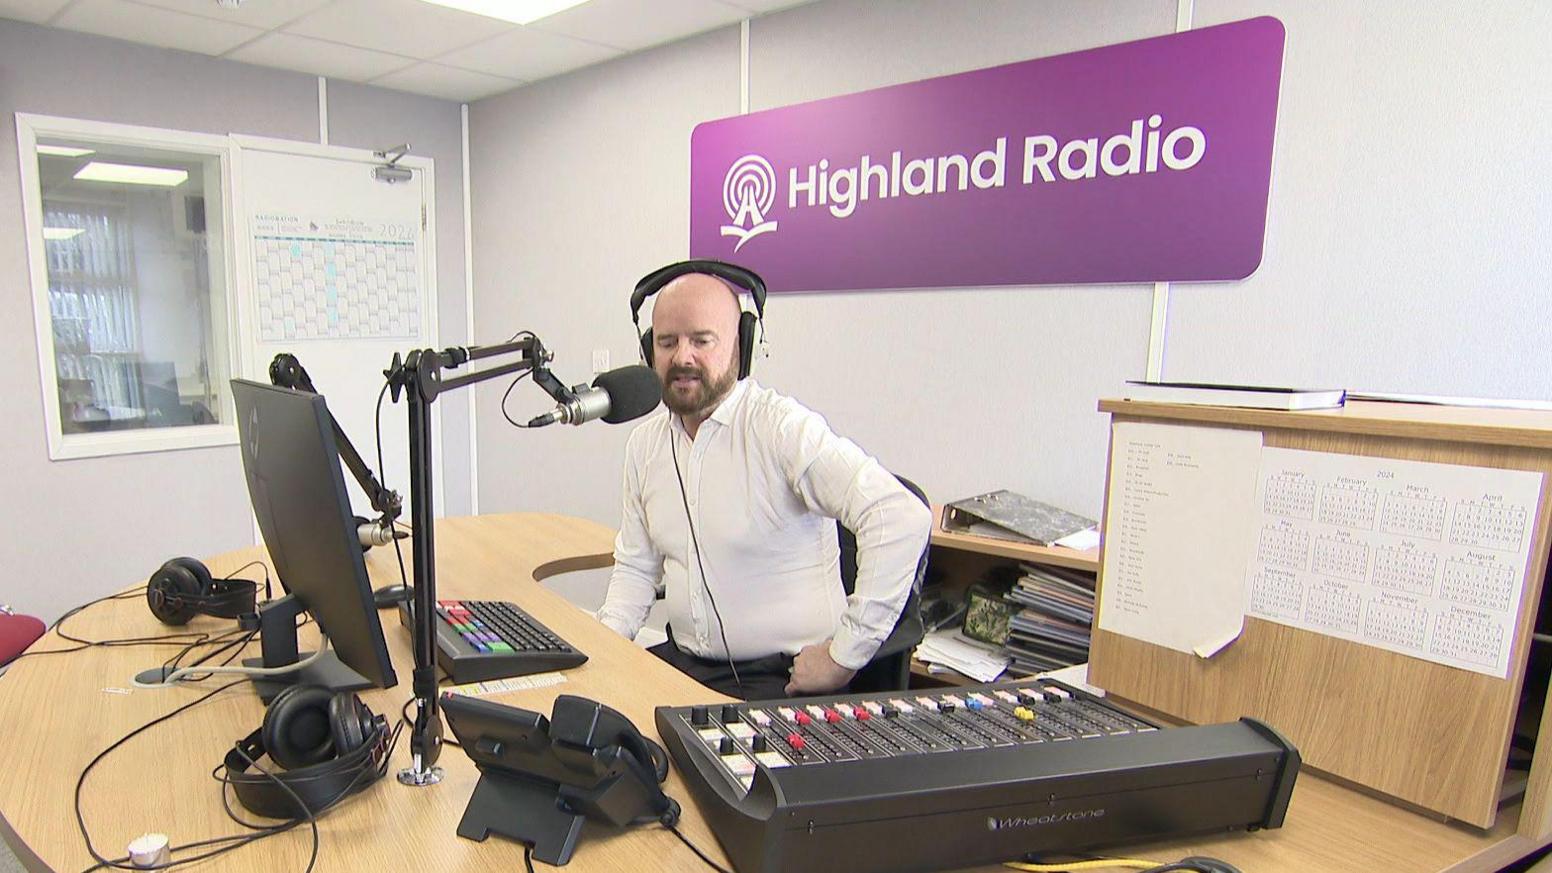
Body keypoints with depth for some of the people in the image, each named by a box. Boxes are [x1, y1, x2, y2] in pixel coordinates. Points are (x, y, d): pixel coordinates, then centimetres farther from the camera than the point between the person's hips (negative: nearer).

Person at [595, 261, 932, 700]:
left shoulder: (782, 426, -17)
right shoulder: (644, 444, 8)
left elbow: (902, 517, -28)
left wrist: (844, 655, -23)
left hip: (782, 680, -6)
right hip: (680, 664, 7)